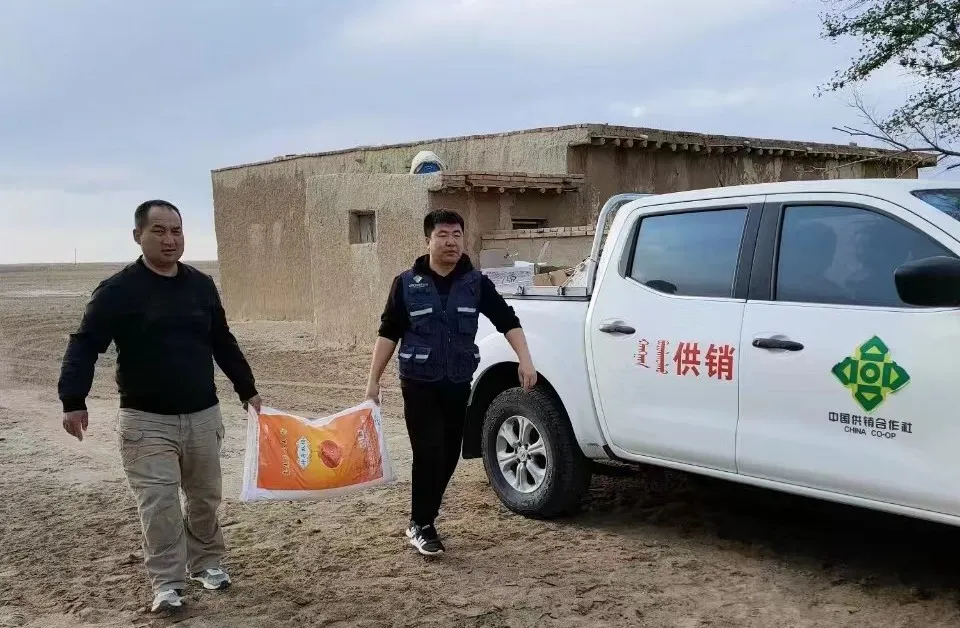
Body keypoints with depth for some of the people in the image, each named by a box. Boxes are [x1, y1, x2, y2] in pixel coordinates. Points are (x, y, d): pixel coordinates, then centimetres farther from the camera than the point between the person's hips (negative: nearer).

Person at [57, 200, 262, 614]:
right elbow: (84, 346, -12)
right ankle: (167, 582, 7)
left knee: (205, 496, 14)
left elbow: (223, 343, 15)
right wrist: (73, 401, -22)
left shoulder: (201, 285, 6)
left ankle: (206, 563, 33)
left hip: (203, 415, 5)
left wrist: (247, 389, 16)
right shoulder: (118, 290, -9)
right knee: (159, 502, -6)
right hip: (146, 420, -4)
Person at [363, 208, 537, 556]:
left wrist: (525, 361, -16)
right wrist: (373, 380, -4)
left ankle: (424, 518, 26)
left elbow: (507, 320, -2)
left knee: (449, 456, 9)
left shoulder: (476, 282, 2)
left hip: (458, 383, 3)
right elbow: (389, 333, 0)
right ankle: (421, 526, 5)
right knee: (430, 454, -9)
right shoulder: (407, 283, -2)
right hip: (419, 383, -3)